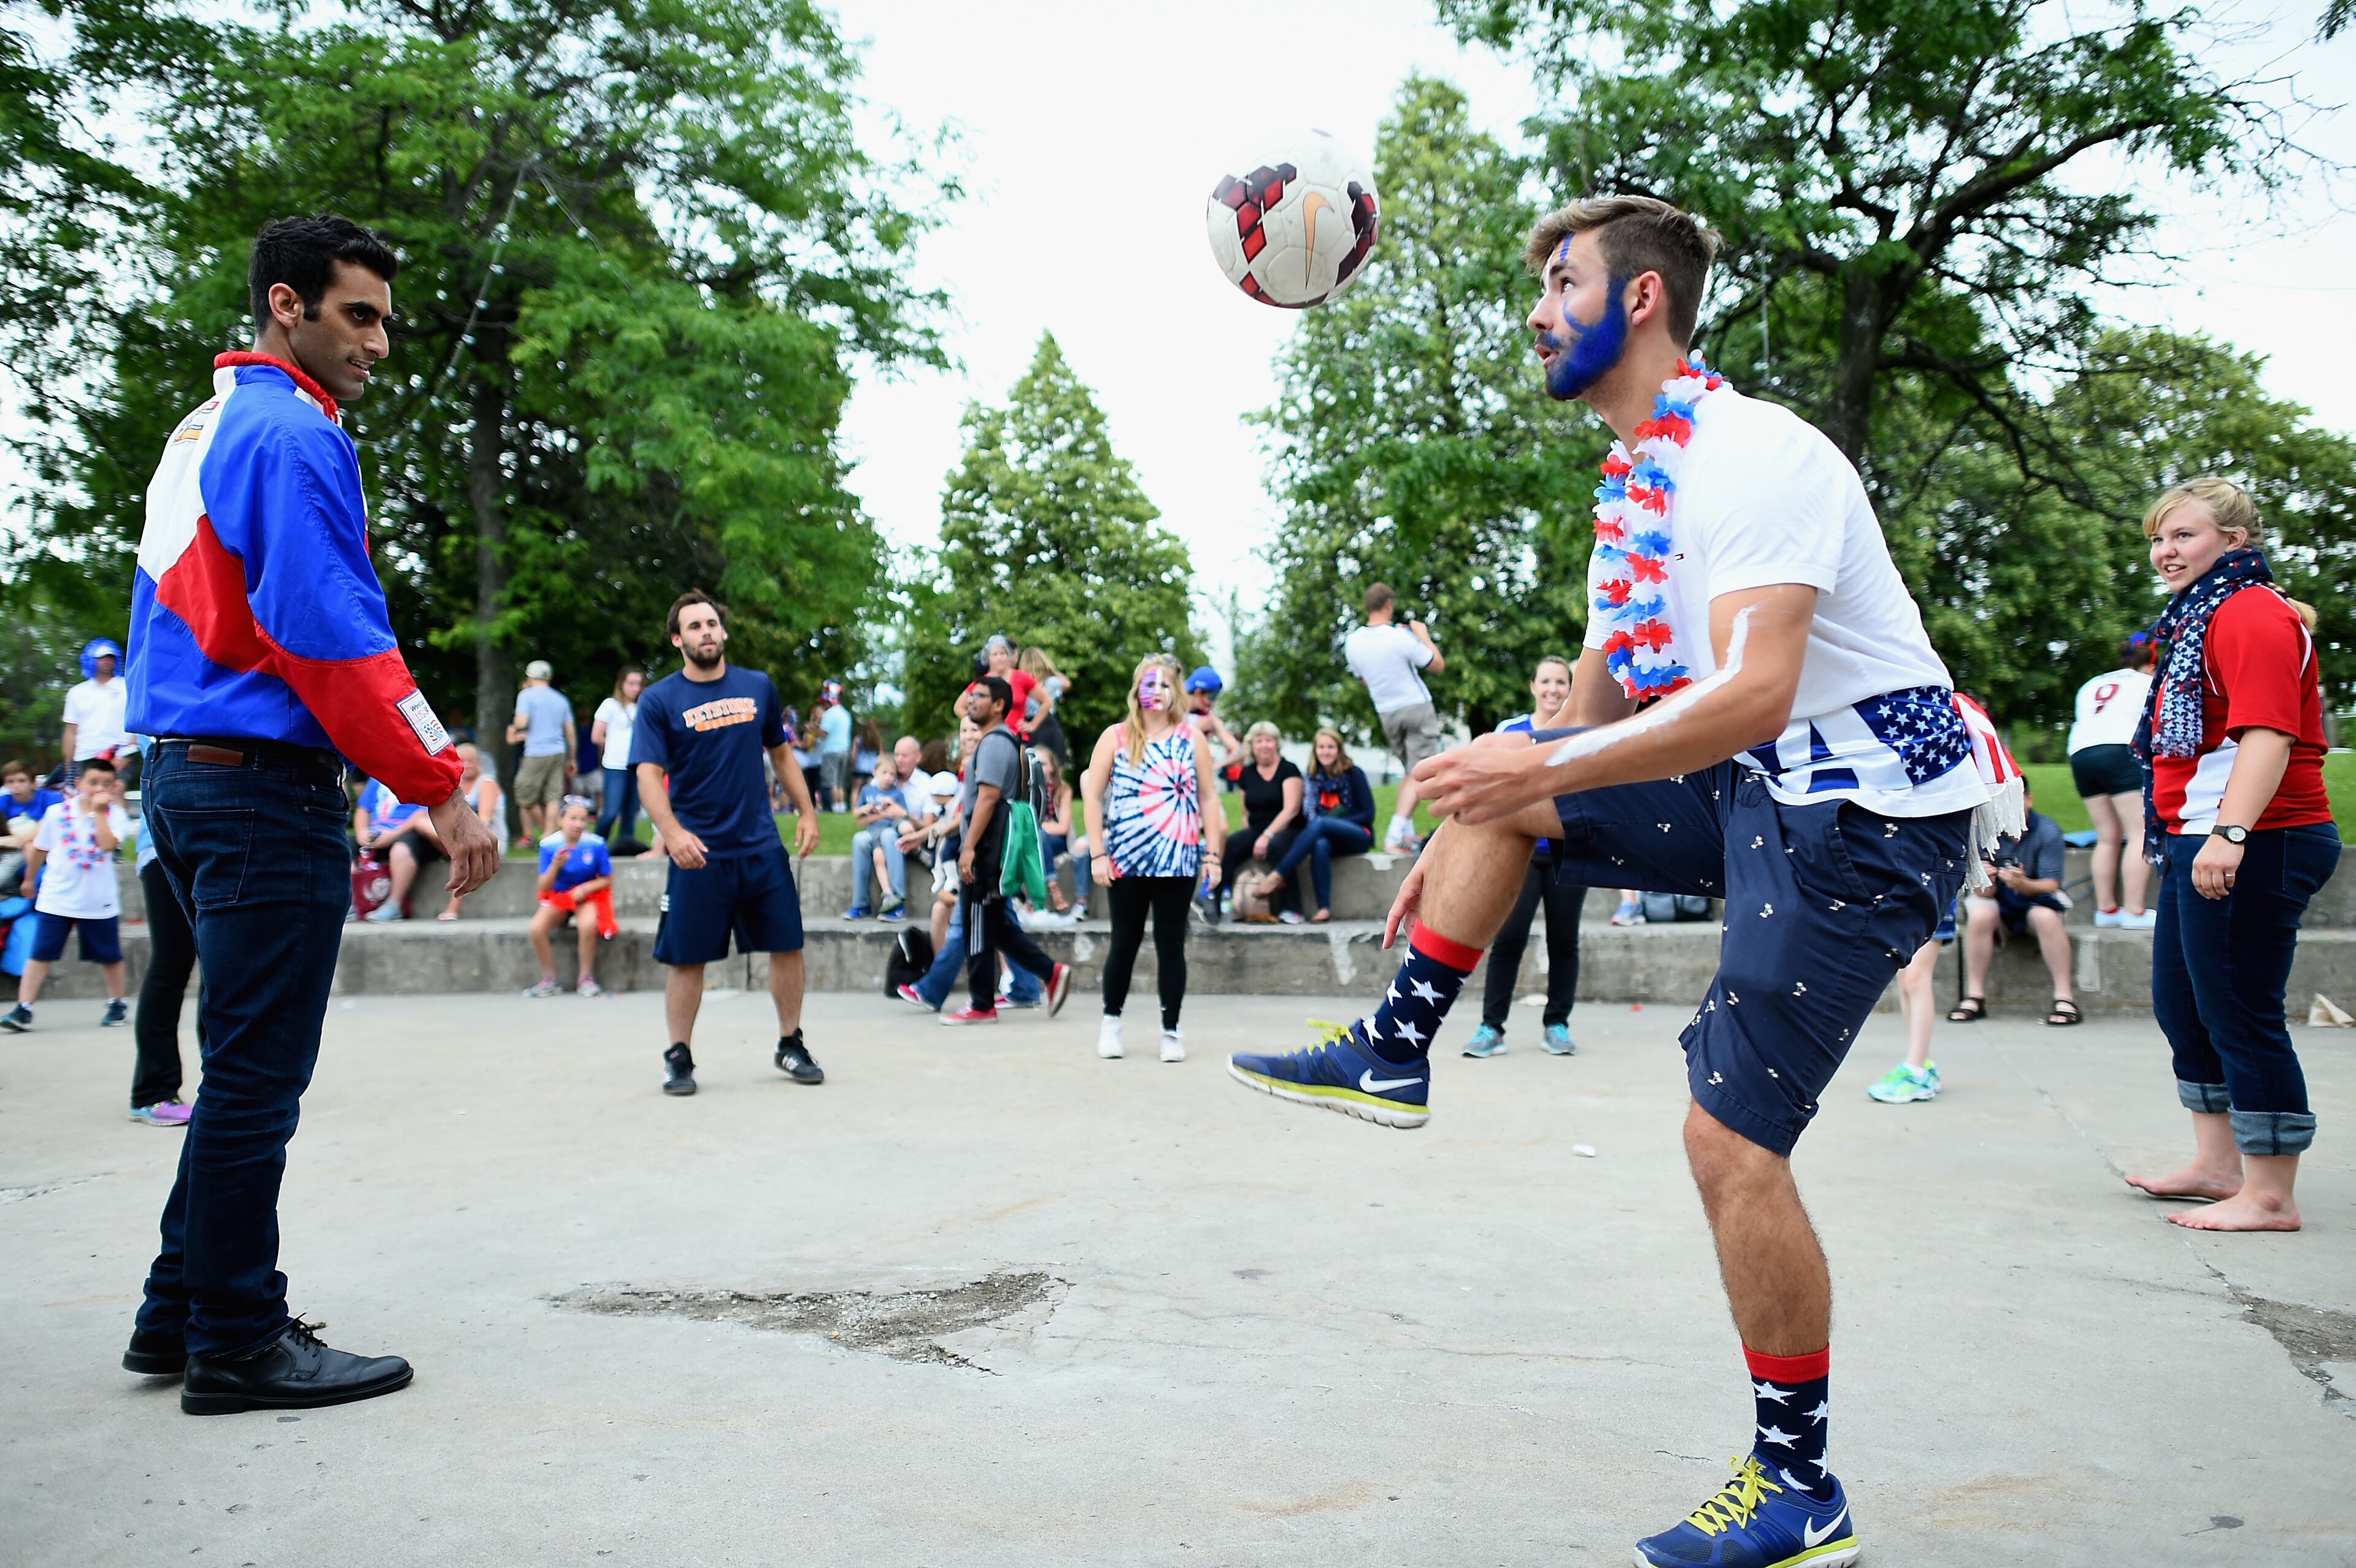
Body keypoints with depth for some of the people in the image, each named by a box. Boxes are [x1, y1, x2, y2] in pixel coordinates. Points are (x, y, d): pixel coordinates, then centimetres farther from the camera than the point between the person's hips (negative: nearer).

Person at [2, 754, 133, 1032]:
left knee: (109, 956, 12)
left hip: (99, 902, -1)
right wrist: (29, 879, 20)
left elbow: (108, 844, -24)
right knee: (40, 954, -3)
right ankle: (23, 1010, 1)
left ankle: (116, 1005, 28)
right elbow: (39, 850, 13)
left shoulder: (114, 815, -5)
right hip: (56, 899, 1)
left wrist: (98, 810, -20)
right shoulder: (57, 812, 0)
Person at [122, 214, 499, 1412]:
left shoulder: (205, 429, 20)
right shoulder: (291, 436, -11)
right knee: (257, 1075, -3)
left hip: (188, 775, 10)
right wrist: (441, 790, -18)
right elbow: (332, 635, -20)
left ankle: (183, 1312, 25)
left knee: (247, 1067, 17)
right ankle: (237, 1346, 7)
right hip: (267, 785, -10)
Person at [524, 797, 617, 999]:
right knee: (537, 928, -25)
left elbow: (607, 880, -2)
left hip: (588, 896, -2)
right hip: (558, 896, 2)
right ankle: (550, 980, -6)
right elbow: (544, 887, -10)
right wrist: (556, 866, -28)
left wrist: (586, 888, -21)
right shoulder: (549, 845, -11)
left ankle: (586, 979, -14)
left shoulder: (596, 844, -14)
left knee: (588, 925, -34)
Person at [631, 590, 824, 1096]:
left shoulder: (759, 687, 7)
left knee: (788, 945, 5)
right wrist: (673, 832, -27)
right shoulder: (659, 701, -4)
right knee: (687, 958, 3)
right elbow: (648, 775, -12)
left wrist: (806, 812, 13)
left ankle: (791, 1045, 21)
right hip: (698, 851, -3)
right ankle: (679, 1057, 19)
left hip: (762, 846, 3)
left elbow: (781, 753, 18)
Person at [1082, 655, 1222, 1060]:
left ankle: (1171, 1031, 12)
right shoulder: (1115, 737, 4)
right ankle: (1111, 1020, 25)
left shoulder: (1193, 738, 6)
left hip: (1178, 862, 0)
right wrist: (1098, 854, -4)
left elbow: (1208, 798, 7)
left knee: (1171, 945, 3)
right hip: (1127, 860, 0)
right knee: (1125, 943, 7)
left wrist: (1212, 855, 1)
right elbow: (1093, 796, 3)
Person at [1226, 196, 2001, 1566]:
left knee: (1732, 1137, -9)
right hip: (1758, 791, 9)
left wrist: (1547, 772, -38)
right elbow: (1606, 705, 15)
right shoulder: (1634, 485, 10)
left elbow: (1753, 693, -32)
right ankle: (1397, 1056, 13)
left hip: (1870, 811, -9)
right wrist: (1476, 833, 15)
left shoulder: (1752, 457, -20)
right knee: (1503, 788, 5)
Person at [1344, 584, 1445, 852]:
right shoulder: (1400, 637, -19)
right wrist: (1423, 635, 5)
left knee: (1411, 773, 20)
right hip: (1417, 708, -6)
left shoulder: (1352, 642, -2)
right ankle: (1395, 835, -18)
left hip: (1386, 713, 6)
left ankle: (1407, 832, 17)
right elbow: (1438, 666, -8)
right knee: (1418, 774, -6)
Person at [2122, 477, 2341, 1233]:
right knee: (2180, 1004, 17)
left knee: (2241, 1016, -5)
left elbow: (2268, 736, -26)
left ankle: (2270, 1197, 5)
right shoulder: (2202, 617, 20)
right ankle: (2217, 1165, 29)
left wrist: (2229, 833, -36)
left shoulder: (2253, 616, -13)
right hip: (2200, 843, 11)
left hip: (2251, 849, -11)